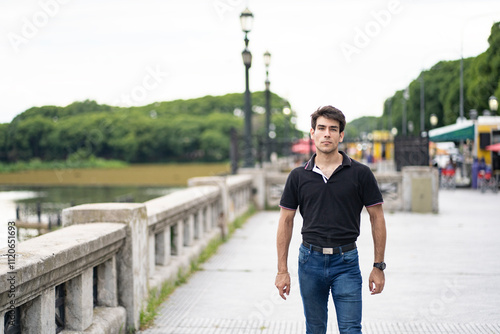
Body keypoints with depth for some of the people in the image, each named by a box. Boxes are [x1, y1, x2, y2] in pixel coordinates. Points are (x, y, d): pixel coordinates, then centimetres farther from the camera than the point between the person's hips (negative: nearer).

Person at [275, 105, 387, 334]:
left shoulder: (360, 173, -2)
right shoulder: (298, 176, 3)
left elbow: (377, 218, 1)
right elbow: (286, 221, 6)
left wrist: (378, 266, -2)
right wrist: (282, 270, 1)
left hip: (346, 262, -2)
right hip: (310, 260, 2)